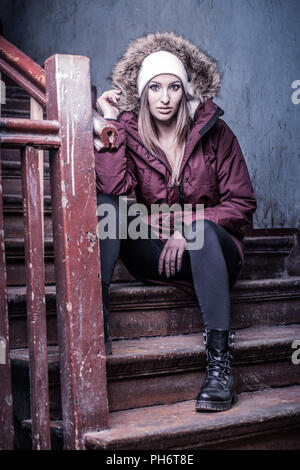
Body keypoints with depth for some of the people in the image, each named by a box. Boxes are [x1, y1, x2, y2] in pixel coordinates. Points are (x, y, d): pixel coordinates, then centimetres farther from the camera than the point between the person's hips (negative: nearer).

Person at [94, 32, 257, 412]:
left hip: (211, 250, -1)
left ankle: (219, 362, -38)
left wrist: (189, 228, -17)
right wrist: (110, 123, -16)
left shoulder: (214, 133, -2)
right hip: (152, 253, 2)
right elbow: (115, 188, -18)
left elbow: (242, 203, -4)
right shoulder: (130, 134, 1)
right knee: (104, 206, -21)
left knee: (201, 228, -36)